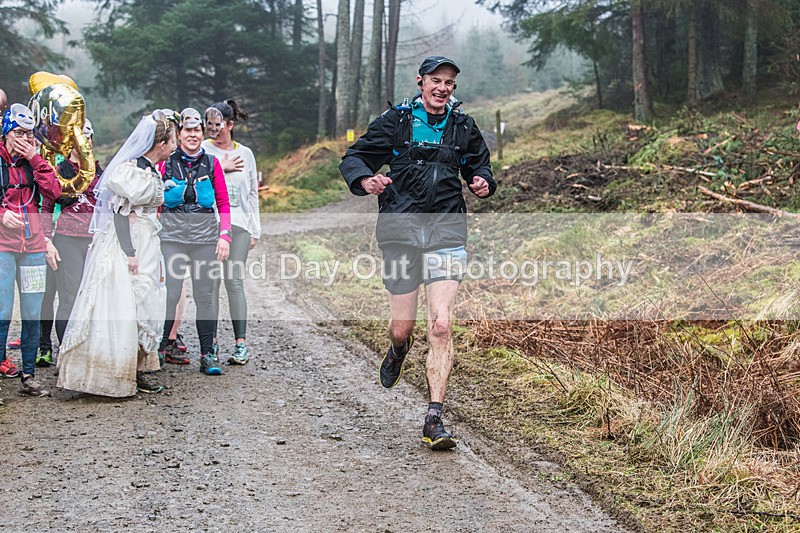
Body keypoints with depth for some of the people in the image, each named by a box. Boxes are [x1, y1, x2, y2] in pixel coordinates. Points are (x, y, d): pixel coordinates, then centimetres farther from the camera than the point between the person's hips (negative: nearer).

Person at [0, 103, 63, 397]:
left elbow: (54, 192, -1)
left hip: (33, 245, 4)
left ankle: (29, 376, 18)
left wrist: (35, 159, -5)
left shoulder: (33, 161, 14)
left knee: (33, 314, 8)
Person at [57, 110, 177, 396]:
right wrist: (129, 252, -21)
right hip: (125, 247, -9)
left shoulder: (152, 172, 12)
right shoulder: (130, 169, -15)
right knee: (122, 308, -6)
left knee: (144, 307, 10)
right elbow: (120, 211, -18)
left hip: (147, 247, 9)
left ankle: (137, 371, 17)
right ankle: (116, 376, 1)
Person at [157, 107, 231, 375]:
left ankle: (208, 354, 4)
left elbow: (223, 203, 8)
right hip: (172, 235, -1)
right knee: (170, 293, -4)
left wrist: (224, 234, -2)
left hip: (205, 235, 1)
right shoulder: (167, 162, 6)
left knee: (205, 295, 0)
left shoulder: (211, 163, 9)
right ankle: (162, 345, 14)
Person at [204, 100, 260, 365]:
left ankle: (241, 342, -7)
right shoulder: (202, 149, 7)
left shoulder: (245, 153, 14)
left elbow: (252, 194, 16)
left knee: (234, 281, -7)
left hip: (238, 225, 1)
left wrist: (255, 231, 13)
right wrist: (221, 168, -9)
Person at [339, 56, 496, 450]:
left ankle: (434, 421, -7)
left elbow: (479, 163, 26)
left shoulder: (463, 127, 10)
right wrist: (365, 179, -17)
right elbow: (353, 158, 6)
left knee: (441, 325, -12)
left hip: (446, 232, 1)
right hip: (400, 230, 0)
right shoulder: (394, 122, 3)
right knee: (402, 327, 6)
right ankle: (397, 351, 47)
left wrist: (483, 182, 2)